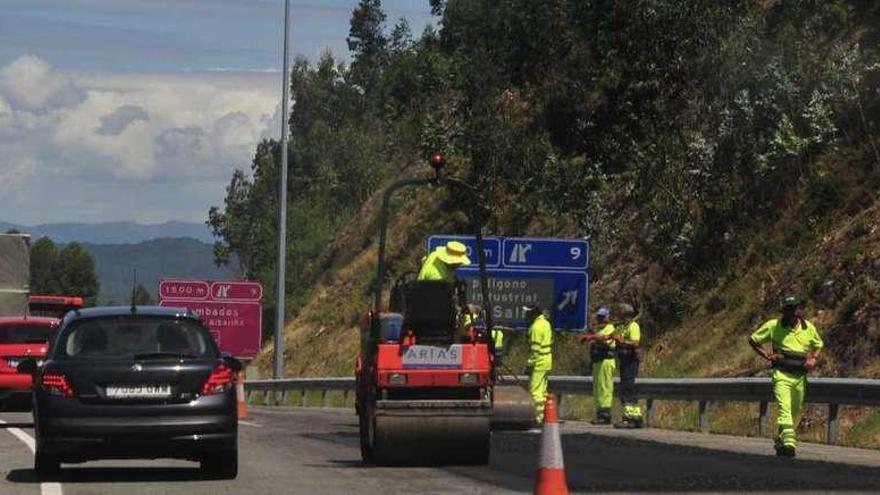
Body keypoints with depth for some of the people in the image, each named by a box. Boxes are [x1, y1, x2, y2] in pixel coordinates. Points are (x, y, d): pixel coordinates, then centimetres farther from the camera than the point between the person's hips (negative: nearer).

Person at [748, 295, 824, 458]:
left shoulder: (809, 328, 7)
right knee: (784, 409, -20)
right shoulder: (773, 326, -2)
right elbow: (753, 340, 8)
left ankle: (780, 441, 32)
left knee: (795, 412, 13)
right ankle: (789, 443, -30)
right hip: (782, 375, -4)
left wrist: (813, 359, 2)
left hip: (800, 377, 4)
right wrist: (767, 355, -5)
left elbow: (818, 346, 23)